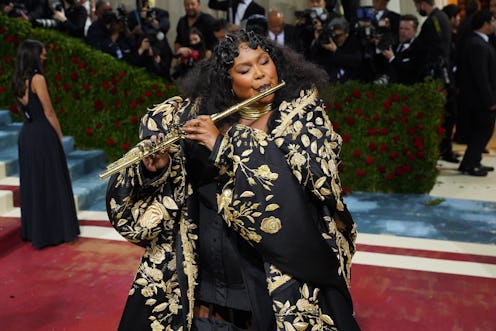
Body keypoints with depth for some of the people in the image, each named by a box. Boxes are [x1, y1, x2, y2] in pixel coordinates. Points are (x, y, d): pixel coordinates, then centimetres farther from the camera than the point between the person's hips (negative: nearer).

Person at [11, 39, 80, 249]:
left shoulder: (18, 80, 11)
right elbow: (49, 112, -13)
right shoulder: (37, 78, -13)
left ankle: (33, 231, 22)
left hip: (26, 134, 8)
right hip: (43, 134, -8)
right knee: (51, 182, 1)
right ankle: (55, 231, 8)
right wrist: (60, 136, -3)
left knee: (31, 182, 14)